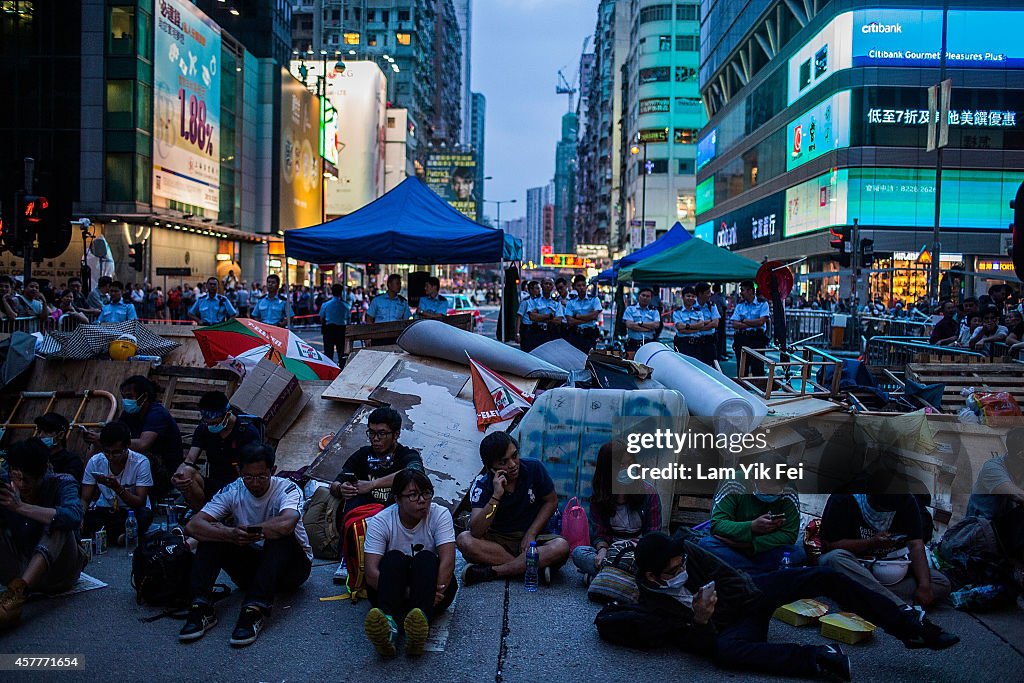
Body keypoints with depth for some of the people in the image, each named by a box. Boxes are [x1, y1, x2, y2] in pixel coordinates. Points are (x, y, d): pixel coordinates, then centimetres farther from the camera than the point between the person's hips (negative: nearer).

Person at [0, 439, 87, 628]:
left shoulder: (62, 485, -10)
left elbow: (73, 517, -32)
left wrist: (21, 507, -37)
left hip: (57, 571, -3)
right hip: (22, 573, 3)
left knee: (57, 523, -28)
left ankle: (17, 591, -44)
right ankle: (19, 587, -41)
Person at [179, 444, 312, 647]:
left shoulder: (287, 489, -18)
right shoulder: (233, 491, -8)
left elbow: (286, 524, -41)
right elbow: (192, 525, -20)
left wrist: (242, 530, -29)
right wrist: (231, 534, -38)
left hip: (290, 566, -3)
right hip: (251, 562, 4)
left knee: (280, 535, -34)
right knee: (213, 534, -17)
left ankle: (255, 611, -40)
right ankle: (201, 608, -26)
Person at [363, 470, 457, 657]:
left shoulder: (440, 515, -7)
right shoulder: (380, 522, -9)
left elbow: (448, 562, -20)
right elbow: (371, 574, -19)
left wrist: (434, 595, -34)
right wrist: (407, 593, -31)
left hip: (433, 587, 0)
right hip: (391, 590, 0)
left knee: (426, 558, -29)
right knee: (394, 558, -28)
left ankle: (420, 624, -54)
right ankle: (388, 624, -53)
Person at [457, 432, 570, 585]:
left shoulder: (533, 468, -11)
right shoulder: (482, 485, -13)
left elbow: (551, 501, 3)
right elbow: (476, 532, -23)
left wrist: (531, 534, -8)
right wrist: (496, 497, -33)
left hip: (531, 538, 0)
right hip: (497, 541, 0)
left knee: (561, 547, -31)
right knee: (464, 540, -29)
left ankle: (491, 571, -27)